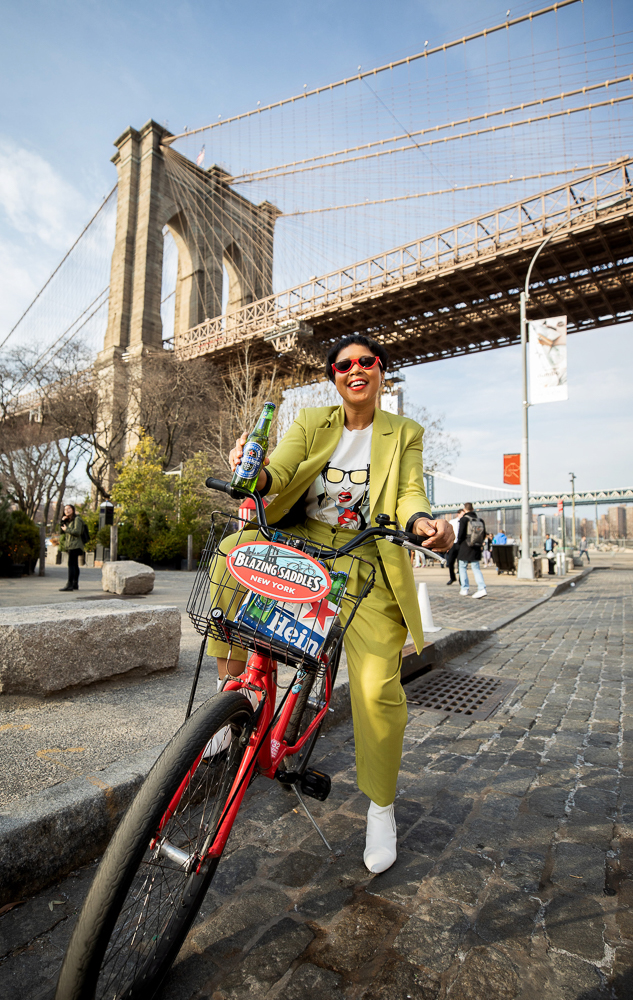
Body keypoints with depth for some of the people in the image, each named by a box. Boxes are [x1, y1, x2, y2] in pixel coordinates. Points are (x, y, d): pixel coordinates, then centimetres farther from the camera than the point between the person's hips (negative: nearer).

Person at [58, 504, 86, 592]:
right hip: (70, 545, 9)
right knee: (74, 565, 11)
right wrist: (62, 521, 2)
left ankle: (69, 585, -18)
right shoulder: (68, 521, 20)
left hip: (75, 545, -9)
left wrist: (66, 529, -8)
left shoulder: (77, 519, -7)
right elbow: (61, 531, 14)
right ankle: (75, 584, 14)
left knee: (71, 564, -14)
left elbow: (77, 532, -19)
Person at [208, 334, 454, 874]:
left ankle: (381, 804, 16)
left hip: (364, 565, -2)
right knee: (232, 550, -26)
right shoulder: (312, 423, 7)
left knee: (378, 687, -12)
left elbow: (409, 493, -7)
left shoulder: (403, 433, 6)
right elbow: (277, 471, -8)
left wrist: (423, 521, -31)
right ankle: (232, 667, -5)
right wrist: (256, 472, -33)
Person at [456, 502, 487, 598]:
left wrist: (459, 543, 5)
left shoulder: (464, 519, -10)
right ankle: (482, 588, -6)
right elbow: (484, 534, 8)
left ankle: (464, 589, 10)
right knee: (476, 568, 8)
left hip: (465, 547, -4)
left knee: (462, 568, 10)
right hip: (477, 548, 4)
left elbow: (461, 533, -12)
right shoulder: (480, 520, 5)